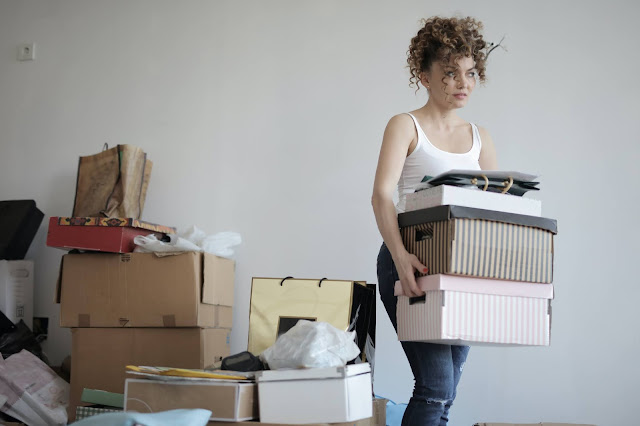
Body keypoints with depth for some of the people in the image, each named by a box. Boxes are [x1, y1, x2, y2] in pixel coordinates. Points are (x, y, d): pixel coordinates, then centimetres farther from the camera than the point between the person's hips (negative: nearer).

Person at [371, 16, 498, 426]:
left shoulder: (480, 138, 16)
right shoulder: (406, 126, 0)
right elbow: (382, 195, -13)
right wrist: (400, 255, -29)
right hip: (411, 264, -5)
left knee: (445, 392, 4)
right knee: (436, 385, -16)